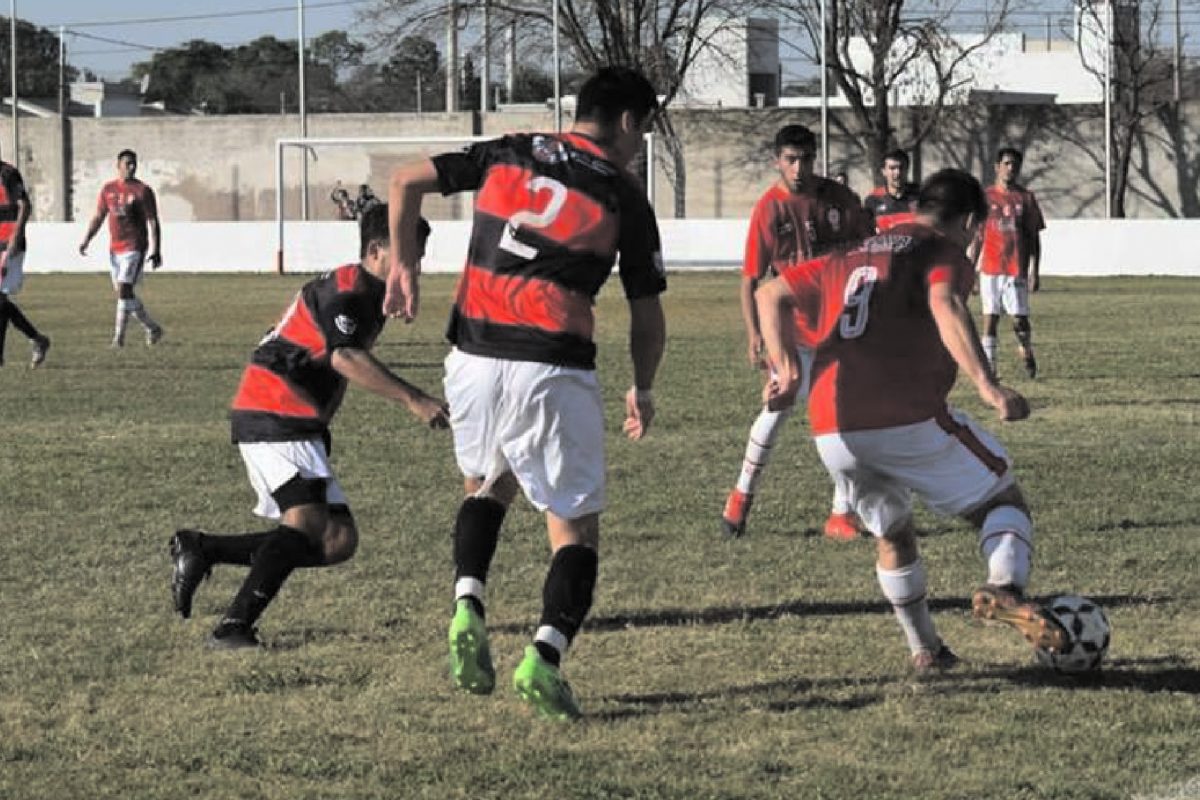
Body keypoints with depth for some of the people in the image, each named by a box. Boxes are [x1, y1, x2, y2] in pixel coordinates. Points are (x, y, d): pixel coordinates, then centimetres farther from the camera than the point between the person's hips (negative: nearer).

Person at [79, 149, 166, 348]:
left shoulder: (143, 191, -4)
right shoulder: (108, 189, 9)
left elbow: (153, 222, -5)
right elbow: (98, 217, 15)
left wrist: (156, 251, -11)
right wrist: (86, 240, 4)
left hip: (135, 248, -6)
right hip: (115, 248, 6)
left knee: (124, 290, -15)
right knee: (121, 292, 9)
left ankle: (119, 337, -8)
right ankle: (152, 328, 23)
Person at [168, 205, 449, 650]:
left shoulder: (365, 294, 20)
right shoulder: (346, 292, -13)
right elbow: (347, 358, -30)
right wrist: (412, 400, -37)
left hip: (295, 423, 10)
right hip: (276, 418, -10)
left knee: (338, 541, 7)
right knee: (307, 522, -26)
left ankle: (202, 550, 10)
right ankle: (233, 627, -34)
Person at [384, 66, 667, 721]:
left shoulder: (509, 155, 11)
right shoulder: (624, 198, 3)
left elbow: (406, 182, 6)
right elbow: (647, 315, 8)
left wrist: (403, 267, 17)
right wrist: (643, 389, 24)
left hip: (473, 358, 4)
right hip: (551, 371, -4)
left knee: (487, 486, 29)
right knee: (575, 526, 7)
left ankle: (468, 606, 5)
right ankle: (545, 658, -13)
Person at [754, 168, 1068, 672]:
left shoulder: (852, 257, 26)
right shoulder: (944, 253, 5)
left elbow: (771, 295, 28)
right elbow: (945, 307, -17)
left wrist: (786, 367, 23)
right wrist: (986, 386, -27)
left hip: (830, 433, 6)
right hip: (909, 422, -6)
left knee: (891, 536, 27)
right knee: (1002, 498, 8)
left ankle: (925, 650, 28)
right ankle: (1005, 588, -18)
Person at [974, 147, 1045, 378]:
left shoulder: (1026, 198, 6)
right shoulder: (985, 197, 6)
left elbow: (1033, 238, 7)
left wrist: (1034, 272, 0)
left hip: (1017, 270, 0)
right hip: (990, 270, 0)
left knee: (1020, 318, -4)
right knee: (990, 318, -1)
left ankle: (1027, 353, 22)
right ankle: (989, 366, 1)